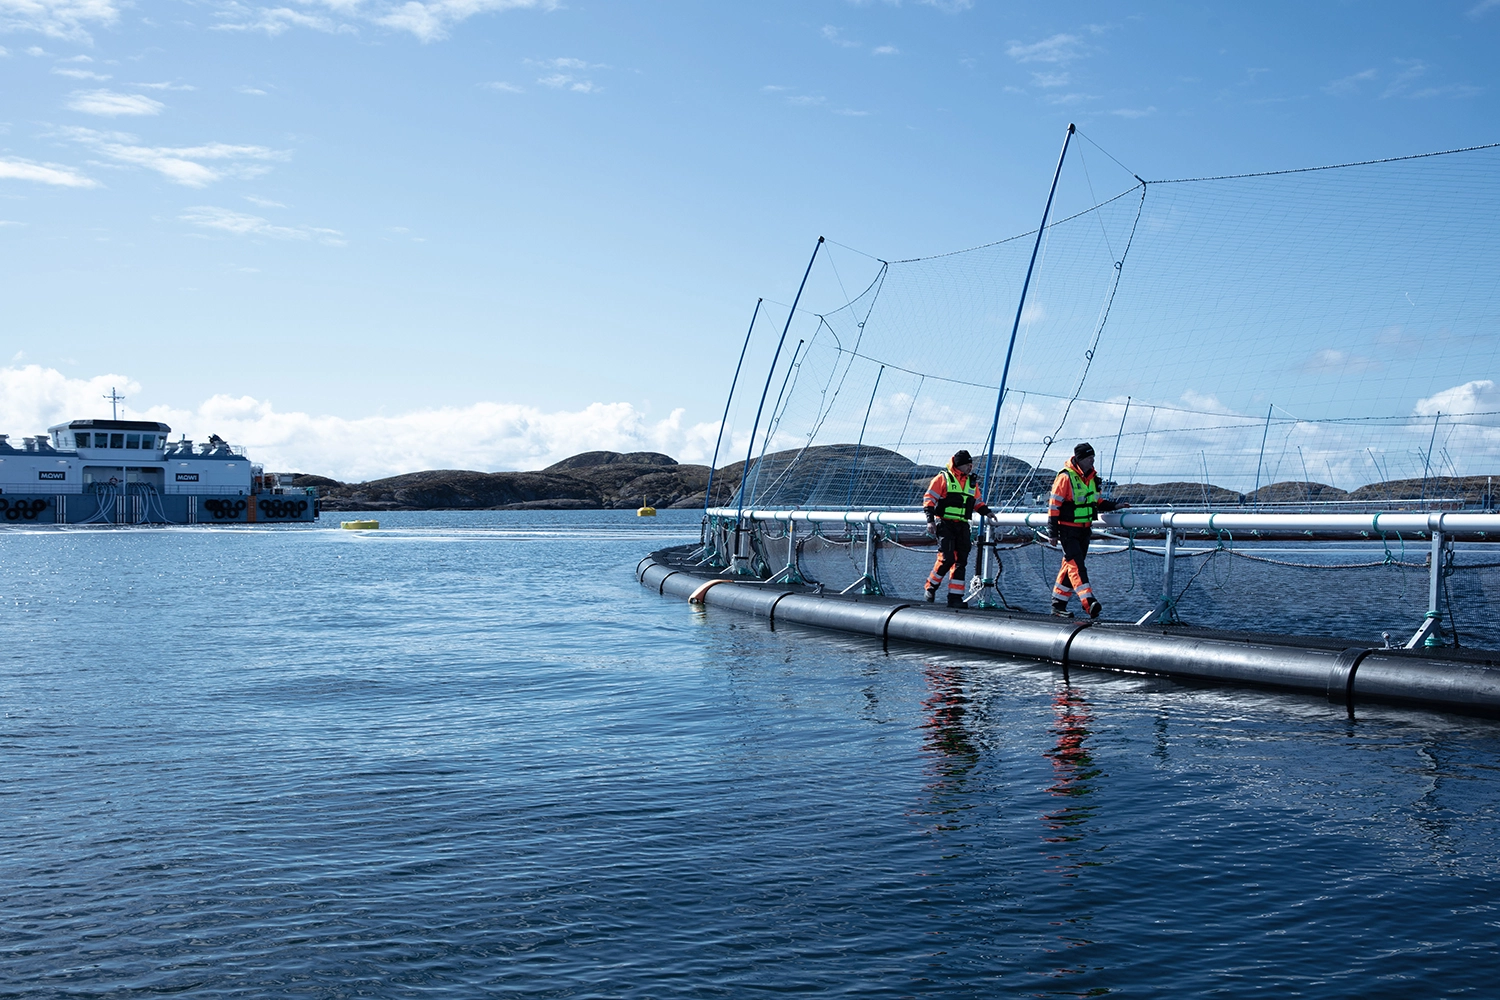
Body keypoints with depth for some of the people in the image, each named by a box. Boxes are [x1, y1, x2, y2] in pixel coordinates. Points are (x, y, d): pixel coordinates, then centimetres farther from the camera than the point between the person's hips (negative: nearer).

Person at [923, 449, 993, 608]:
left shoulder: (972, 482, 16)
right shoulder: (943, 478, -1)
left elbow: (977, 502, 27)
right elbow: (929, 498, -3)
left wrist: (986, 511, 8)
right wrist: (930, 520, -12)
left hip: (962, 526, 6)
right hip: (945, 524, -6)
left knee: (961, 561, 2)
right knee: (947, 558, -16)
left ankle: (955, 597, 6)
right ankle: (931, 587, 4)